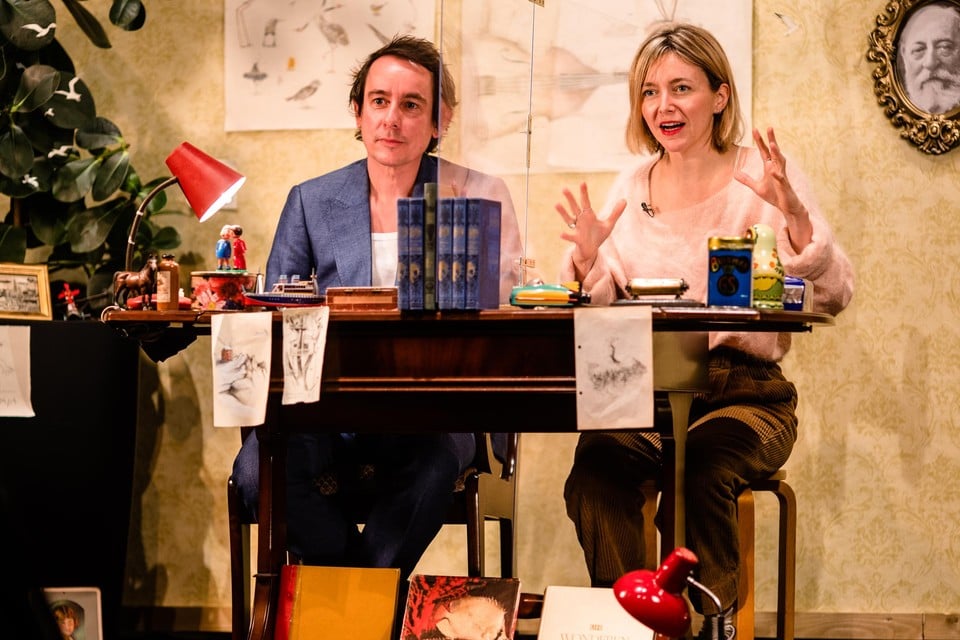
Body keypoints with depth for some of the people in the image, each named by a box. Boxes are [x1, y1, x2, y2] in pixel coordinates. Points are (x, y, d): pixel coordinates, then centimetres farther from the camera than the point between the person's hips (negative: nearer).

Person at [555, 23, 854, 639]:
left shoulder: (763, 177, 1)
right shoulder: (633, 185, 12)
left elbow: (834, 296, -9)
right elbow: (598, 311, 13)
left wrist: (794, 216, -25)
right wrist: (588, 260, -8)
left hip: (743, 389, -2)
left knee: (700, 471, -33)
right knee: (594, 477, -27)